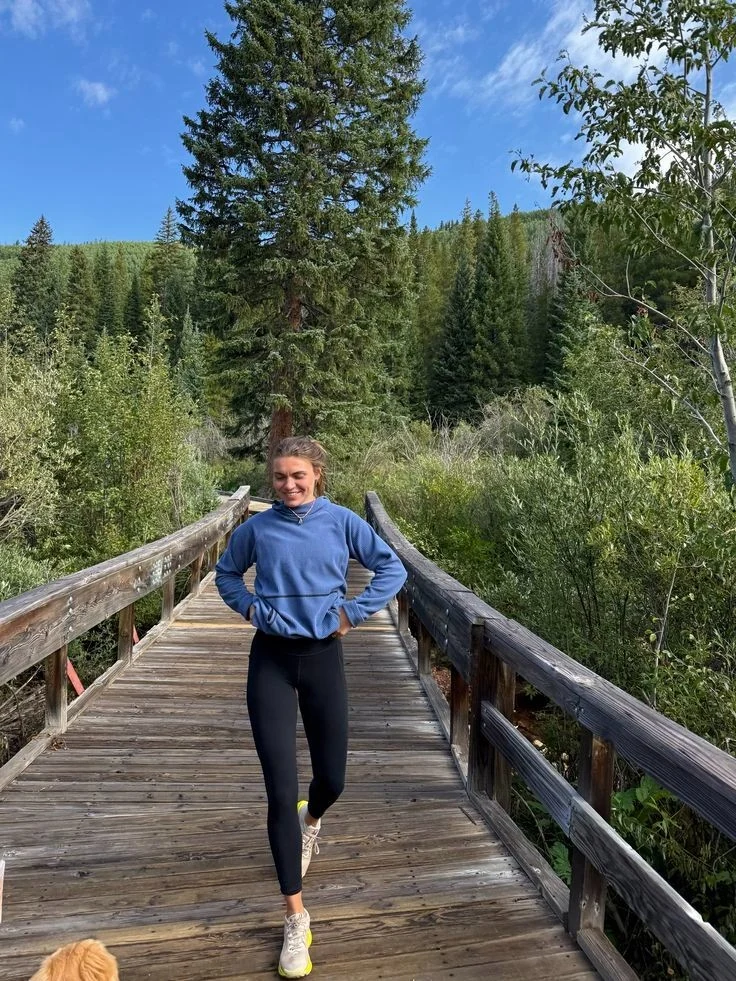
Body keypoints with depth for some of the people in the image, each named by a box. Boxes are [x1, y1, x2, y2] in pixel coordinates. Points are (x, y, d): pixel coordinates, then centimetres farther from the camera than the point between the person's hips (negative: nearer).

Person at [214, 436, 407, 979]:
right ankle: (296, 918, 15)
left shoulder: (342, 521, -5)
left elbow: (393, 570, -1)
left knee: (332, 779, 14)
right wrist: (249, 607, -1)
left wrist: (353, 612, -8)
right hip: (271, 660, 0)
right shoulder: (258, 527, -3)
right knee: (281, 791, -2)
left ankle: (311, 820, 53)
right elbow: (227, 573, 14)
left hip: (322, 657, 1)